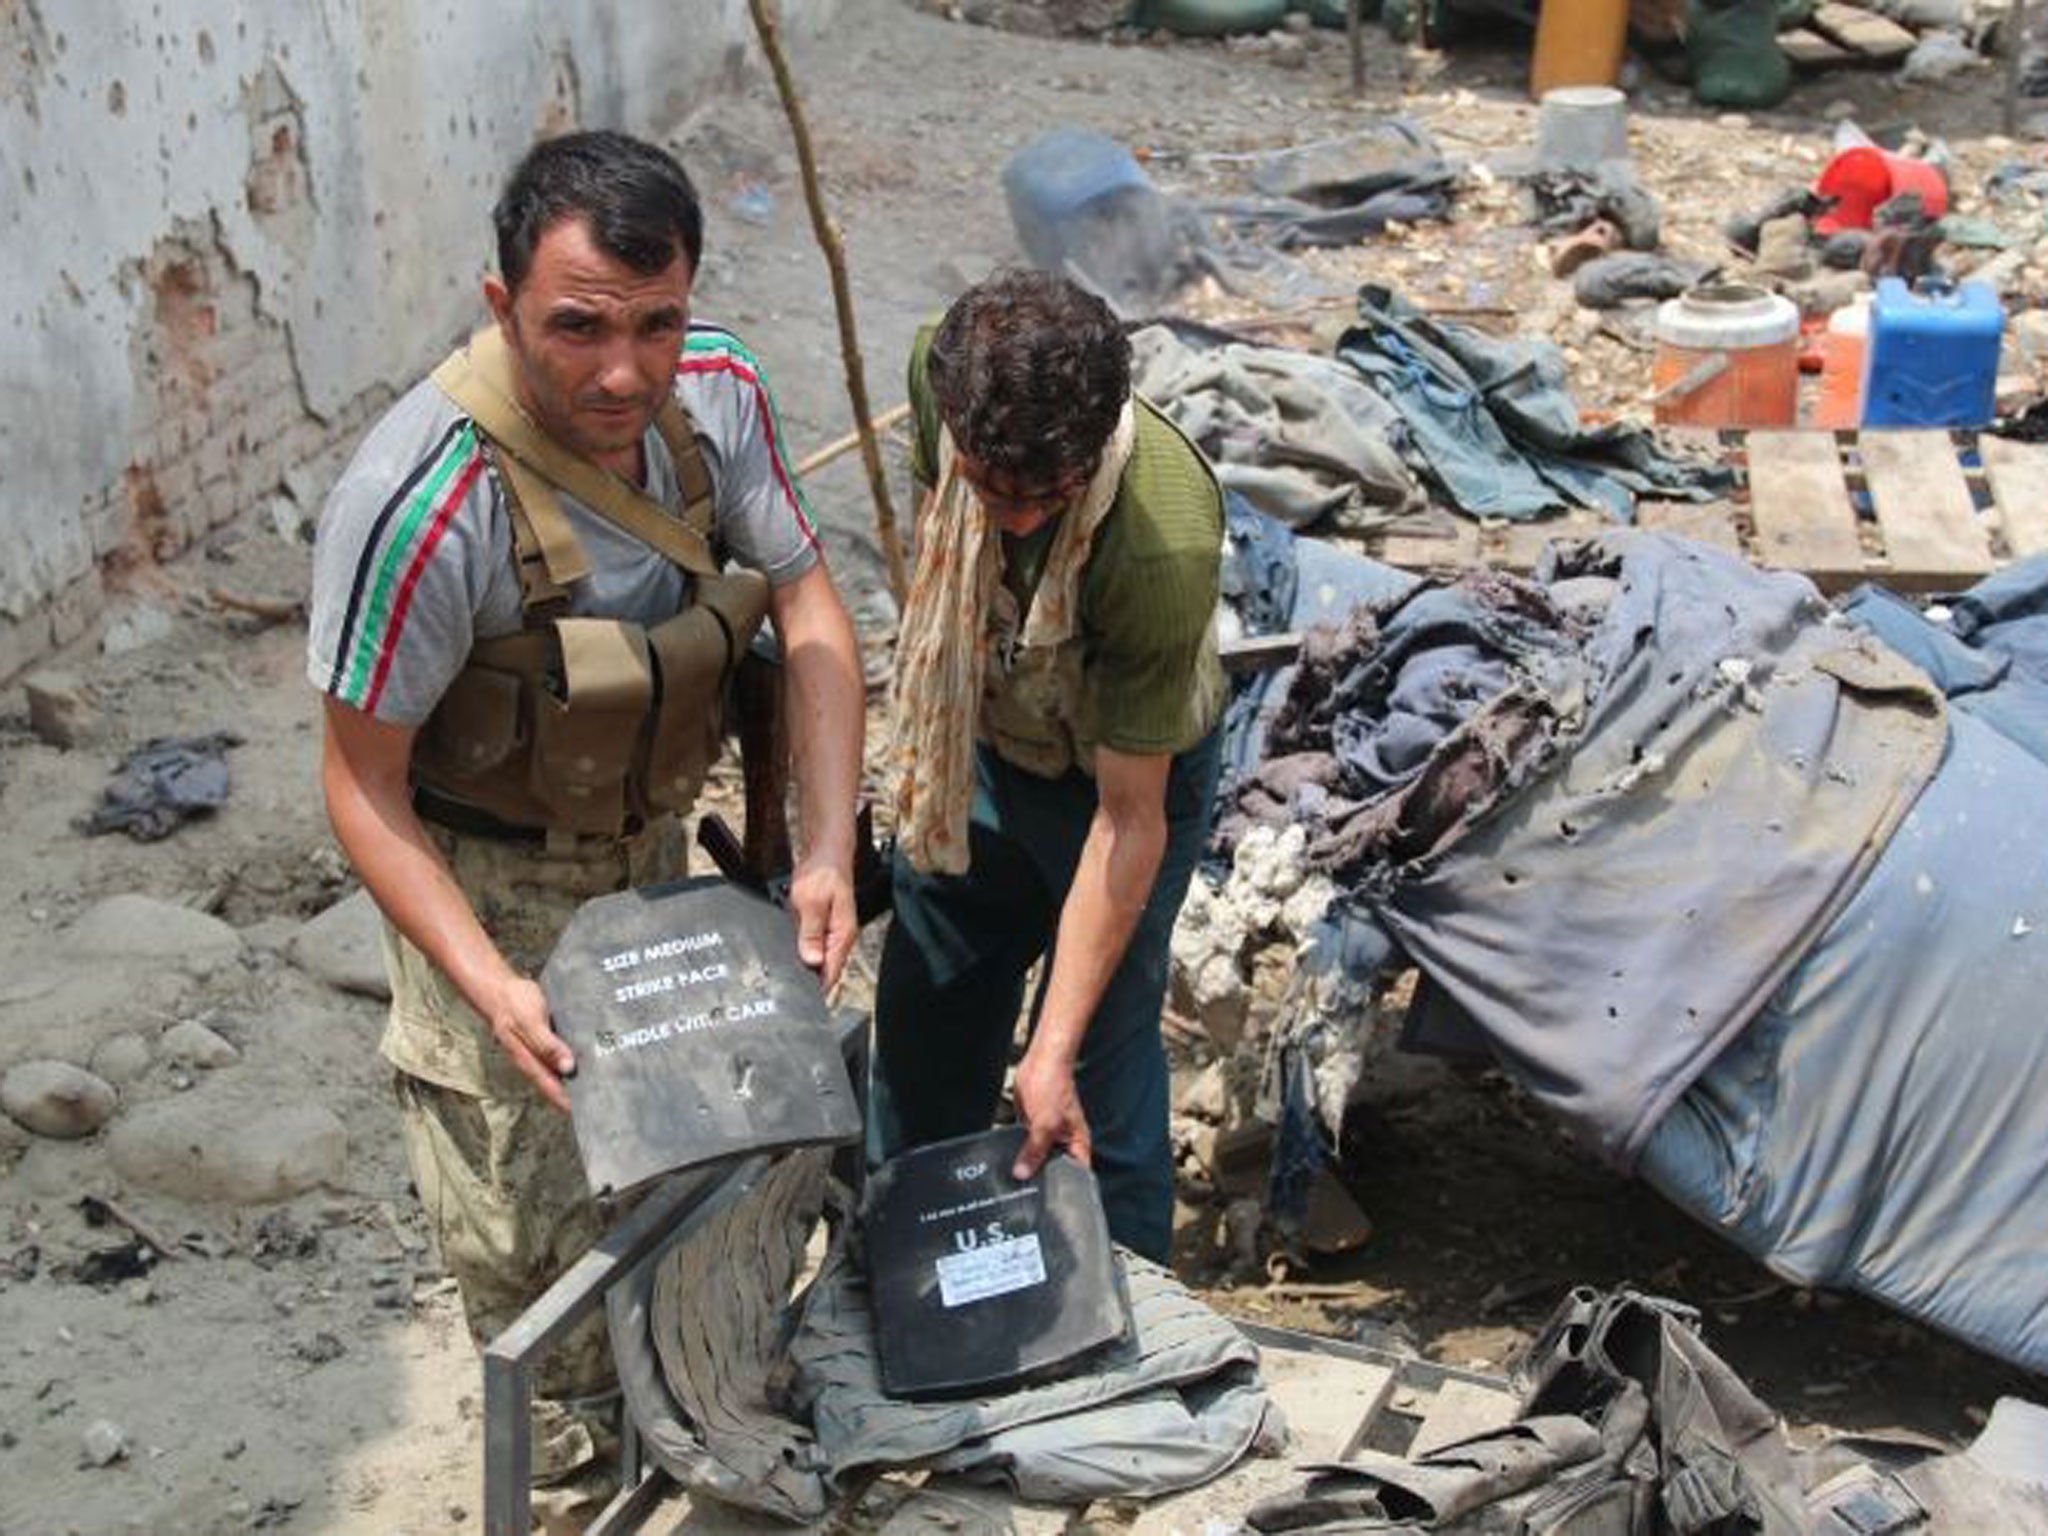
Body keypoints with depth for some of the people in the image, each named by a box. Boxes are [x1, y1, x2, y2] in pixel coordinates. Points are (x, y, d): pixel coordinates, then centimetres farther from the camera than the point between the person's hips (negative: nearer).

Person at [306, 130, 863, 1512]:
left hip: (650, 837, 6)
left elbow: (806, 603, -10)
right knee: (534, 1167, 8)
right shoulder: (422, 502, -37)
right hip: (489, 877, -5)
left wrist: (827, 850, -19)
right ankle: (564, 1430, 39)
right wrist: (489, 985, -34)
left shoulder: (718, 388, -20)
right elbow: (365, 784, -27)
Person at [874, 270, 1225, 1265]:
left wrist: (1054, 1052, -32)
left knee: (1099, 1075, 1)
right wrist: (930, 712, 11)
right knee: (923, 1031, 20)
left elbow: (1130, 817, -33)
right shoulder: (947, 369, -27)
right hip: (973, 743, 6)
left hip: (1119, 767, -5)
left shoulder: (1163, 544, -41)